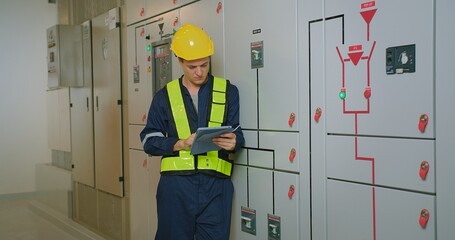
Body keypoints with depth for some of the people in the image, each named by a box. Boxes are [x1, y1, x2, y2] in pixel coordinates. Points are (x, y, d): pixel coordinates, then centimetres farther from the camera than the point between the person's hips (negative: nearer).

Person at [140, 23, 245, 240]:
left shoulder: (227, 91, 8)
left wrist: (234, 142, -16)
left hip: (215, 184, 0)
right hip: (176, 184, 0)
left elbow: (237, 133, 8)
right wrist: (180, 143, -11)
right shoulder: (165, 95, 8)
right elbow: (149, 140, 6)